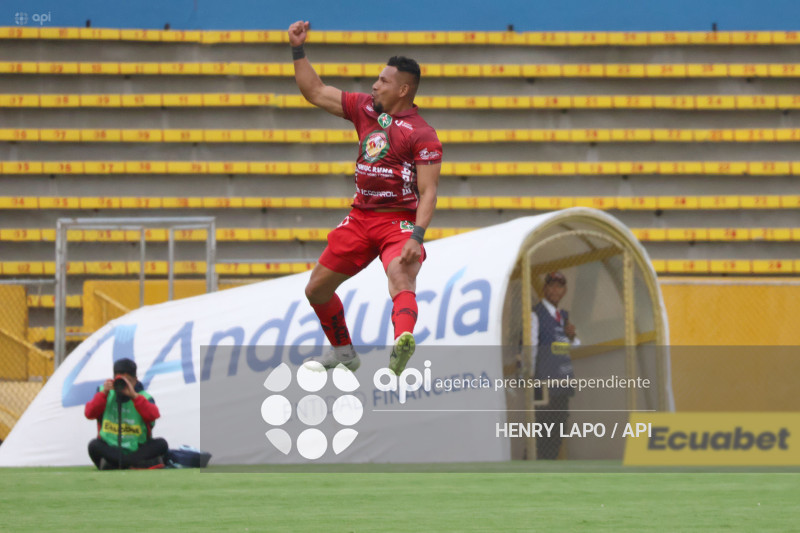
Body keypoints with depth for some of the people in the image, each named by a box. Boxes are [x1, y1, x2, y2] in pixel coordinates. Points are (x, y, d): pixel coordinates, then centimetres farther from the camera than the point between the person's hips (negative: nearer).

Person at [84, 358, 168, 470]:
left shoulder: (144, 397, -1)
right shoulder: (106, 392, 4)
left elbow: (153, 416, -23)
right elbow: (89, 414, -10)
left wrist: (134, 396, -28)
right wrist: (103, 393, -20)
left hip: (138, 450, 0)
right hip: (110, 449, 0)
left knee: (161, 444, -27)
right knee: (94, 445, -32)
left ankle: (111, 464, -27)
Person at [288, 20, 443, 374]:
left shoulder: (421, 134, -11)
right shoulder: (364, 109, 9)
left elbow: (428, 192, -16)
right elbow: (315, 93, 16)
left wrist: (417, 237, -27)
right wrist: (298, 50, 8)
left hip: (399, 222, -7)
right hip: (360, 218, 7)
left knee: (401, 279, -35)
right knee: (316, 290, 13)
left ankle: (402, 345, -61)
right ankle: (343, 352, 33)